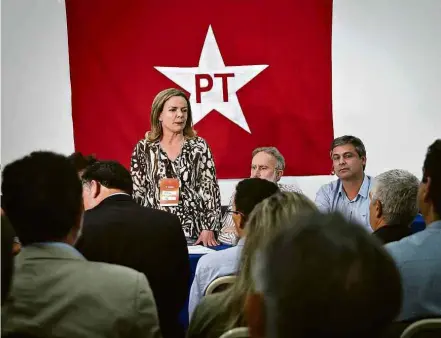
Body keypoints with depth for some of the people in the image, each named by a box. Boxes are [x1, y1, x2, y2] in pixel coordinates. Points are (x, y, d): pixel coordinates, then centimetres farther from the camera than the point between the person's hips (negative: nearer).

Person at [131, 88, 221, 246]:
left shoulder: (199, 146, 2)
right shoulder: (143, 148, 4)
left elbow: (210, 188, 0)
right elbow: (136, 192, 4)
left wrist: (209, 229, -8)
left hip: (193, 233, 0)